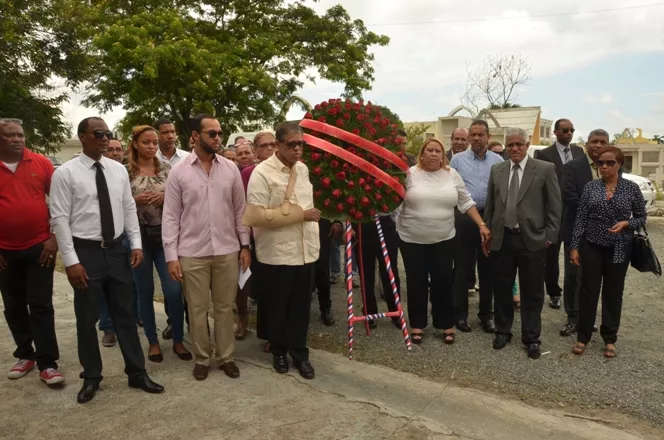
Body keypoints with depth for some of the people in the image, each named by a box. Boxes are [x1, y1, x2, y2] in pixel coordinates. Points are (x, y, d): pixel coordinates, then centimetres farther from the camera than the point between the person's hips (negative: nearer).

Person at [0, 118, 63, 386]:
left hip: (39, 247, -2)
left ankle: (47, 364, 4)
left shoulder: (41, 163, -3)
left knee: (41, 306, -1)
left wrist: (54, 237, -6)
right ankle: (25, 355, 29)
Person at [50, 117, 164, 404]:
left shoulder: (118, 170, 5)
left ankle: (137, 373, 23)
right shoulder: (65, 173, -7)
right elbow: (59, 219, -10)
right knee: (87, 318, 9)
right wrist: (71, 261, -14)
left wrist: (136, 244, -1)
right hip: (85, 251, -3)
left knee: (124, 314, 12)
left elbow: (129, 209, 7)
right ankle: (91, 377, 27)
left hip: (116, 249, 4)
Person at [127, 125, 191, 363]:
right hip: (139, 237, -1)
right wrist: (136, 200, -16)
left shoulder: (166, 169, 5)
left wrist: (165, 198, -12)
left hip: (165, 236, 1)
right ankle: (153, 341, 25)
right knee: (145, 292, 9)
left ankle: (178, 340, 15)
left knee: (174, 291, -3)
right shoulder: (125, 172, 0)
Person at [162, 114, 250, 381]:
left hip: (227, 251, 2)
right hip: (192, 253, -1)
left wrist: (245, 245, 4)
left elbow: (240, 210, 7)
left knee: (225, 307, 12)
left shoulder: (231, 169, 3)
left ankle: (226, 357, 27)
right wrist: (171, 255, -6)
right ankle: (202, 359, 28)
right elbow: (170, 216, -2)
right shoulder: (178, 172, -3)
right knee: (197, 309, 10)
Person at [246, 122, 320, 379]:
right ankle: (279, 351, 34)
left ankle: (299, 352, 30)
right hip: (277, 254, -5)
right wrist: (299, 213, -20)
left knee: (301, 306, 13)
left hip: (306, 250, 5)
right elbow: (255, 216, -23)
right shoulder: (262, 173, -13)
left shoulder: (303, 169, 8)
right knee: (278, 307, 13)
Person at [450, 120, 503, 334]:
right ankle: (460, 314, 16)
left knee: (487, 268, 9)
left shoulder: (498, 161, 5)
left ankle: (486, 314, 22)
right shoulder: (457, 159, 2)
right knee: (462, 267, 5)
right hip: (464, 217, -1)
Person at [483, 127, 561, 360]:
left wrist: (550, 235, -6)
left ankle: (531, 338, 21)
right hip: (501, 238, 3)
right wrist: (487, 233, 9)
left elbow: (555, 206, -2)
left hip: (532, 239, -3)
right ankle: (503, 331, 30)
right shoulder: (496, 170, 8)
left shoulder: (545, 169, -2)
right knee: (501, 288, 13)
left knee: (532, 292, 7)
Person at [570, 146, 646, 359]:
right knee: (588, 291, 5)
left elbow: (641, 217, 4)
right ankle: (583, 337, 16)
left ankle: (610, 339, 23)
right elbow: (580, 219, -1)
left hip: (618, 249, 0)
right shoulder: (591, 187, -1)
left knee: (613, 292, 9)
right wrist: (574, 246, -4)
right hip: (592, 246, 0)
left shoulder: (631, 188, -3)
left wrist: (626, 224, -17)